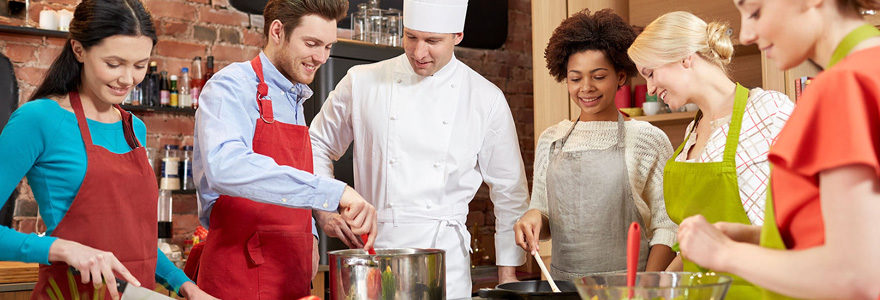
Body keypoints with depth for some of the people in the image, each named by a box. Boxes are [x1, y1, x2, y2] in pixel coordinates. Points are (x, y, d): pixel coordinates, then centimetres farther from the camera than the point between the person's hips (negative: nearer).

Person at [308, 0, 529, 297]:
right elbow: (319, 145, 17)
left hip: (445, 250, 0)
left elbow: (509, 191, 7)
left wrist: (508, 272, 5)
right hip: (375, 247, 0)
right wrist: (325, 209, 5)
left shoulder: (486, 99, 2)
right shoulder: (361, 83, 3)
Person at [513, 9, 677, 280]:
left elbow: (667, 227, 0)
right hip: (561, 284, 3)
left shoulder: (648, 140, 2)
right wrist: (534, 217, -4)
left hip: (625, 287, -3)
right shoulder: (551, 140, 12)